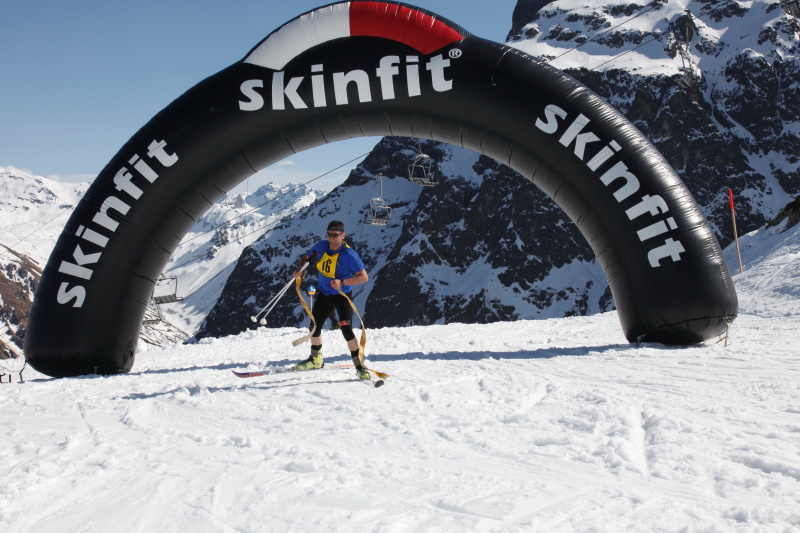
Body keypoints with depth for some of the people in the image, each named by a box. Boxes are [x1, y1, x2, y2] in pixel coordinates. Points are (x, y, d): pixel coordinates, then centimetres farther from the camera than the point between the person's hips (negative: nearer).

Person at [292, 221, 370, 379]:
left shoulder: (349, 254, -23)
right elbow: (306, 257, 12)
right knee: (315, 326, 14)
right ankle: (316, 359, 38)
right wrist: (299, 270, -8)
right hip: (324, 294, 6)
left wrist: (343, 282, -34)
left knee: (346, 330, -18)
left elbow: (364, 277, -23)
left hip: (342, 296, -6)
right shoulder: (321, 247, -8)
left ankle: (359, 366, -6)